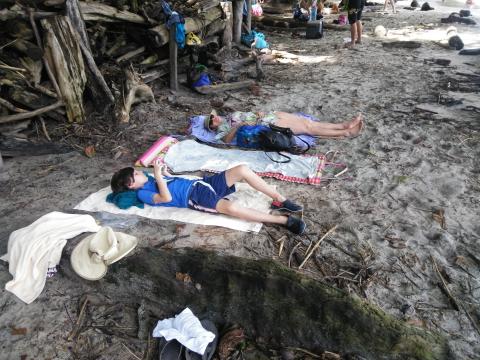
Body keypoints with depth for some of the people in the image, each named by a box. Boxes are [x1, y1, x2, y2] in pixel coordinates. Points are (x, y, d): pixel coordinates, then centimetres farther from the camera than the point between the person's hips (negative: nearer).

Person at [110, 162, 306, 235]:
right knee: (231, 207, -39)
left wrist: (162, 171, 15)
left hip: (200, 183, 9)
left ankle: (280, 200, -10)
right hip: (194, 198, -9)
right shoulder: (143, 193, -1)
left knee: (243, 169, -14)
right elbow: (167, 197, -16)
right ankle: (284, 220, -31)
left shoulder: (149, 179, 25)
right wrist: (158, 174, -14)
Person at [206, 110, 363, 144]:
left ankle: (344, 125, 0)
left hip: (268, 115, 8)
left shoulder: (229, 116, 22)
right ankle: (345, 133, -7)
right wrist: (239, 126, -25)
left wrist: (258, 113, 7)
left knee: (305, 121, -3)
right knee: (307, 127, -11)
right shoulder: (222, 127, 0)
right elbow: (227, 140, -22)